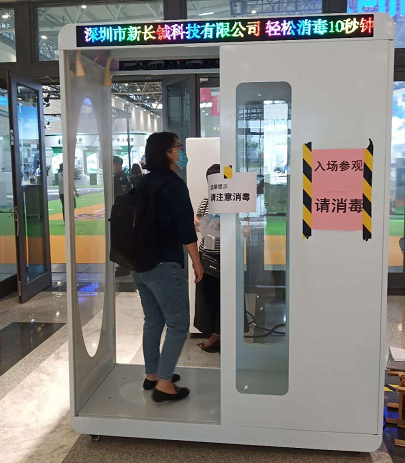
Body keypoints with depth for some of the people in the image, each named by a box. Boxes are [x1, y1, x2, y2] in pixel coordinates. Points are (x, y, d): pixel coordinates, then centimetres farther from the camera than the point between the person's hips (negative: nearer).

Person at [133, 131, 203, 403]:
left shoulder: (144, 183, 10)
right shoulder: (174, 183, -13)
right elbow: (186, 228, -17)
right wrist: (196, 261, -8)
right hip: (165, 265, -8)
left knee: (154, 321, 18)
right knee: (179, 324, 1)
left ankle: (152, 375, 28)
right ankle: (164, 384, 4)